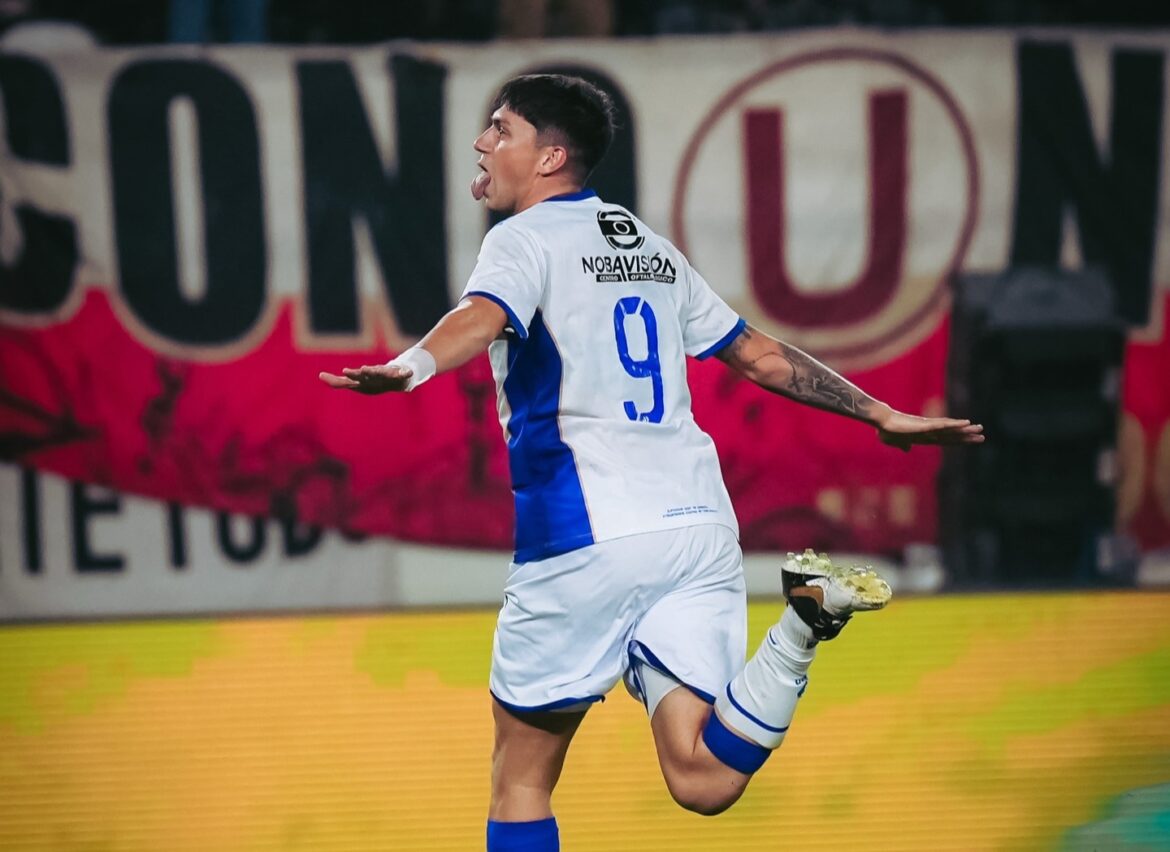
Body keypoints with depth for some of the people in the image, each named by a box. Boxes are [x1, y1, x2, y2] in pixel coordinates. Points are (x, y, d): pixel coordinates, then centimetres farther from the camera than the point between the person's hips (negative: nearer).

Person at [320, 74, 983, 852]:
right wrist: (879, 413, 36)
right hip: (700, 522, 6)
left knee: (522, 775, 8)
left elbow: (483, 318, -21)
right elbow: (760, 355, 26)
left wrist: (410, 368, -41)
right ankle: (803, 625, -25)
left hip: (587, 534, -6)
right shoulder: (651, 248, 21)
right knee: (704, 780, -8)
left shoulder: (526, 239, 1)